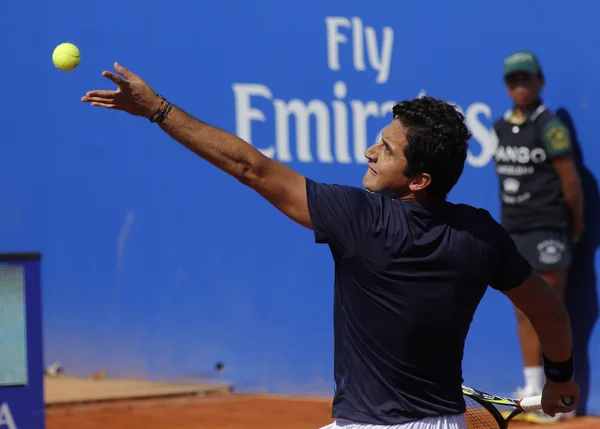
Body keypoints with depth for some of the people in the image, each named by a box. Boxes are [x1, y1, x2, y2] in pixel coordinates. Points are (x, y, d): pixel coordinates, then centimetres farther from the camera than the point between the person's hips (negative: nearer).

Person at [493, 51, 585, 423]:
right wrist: (511, 220, 11)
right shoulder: (501, 127, 9)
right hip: (513, 231, 7)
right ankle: (533, 390, 17)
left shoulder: (550, 127, -11)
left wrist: (576, 228, -4)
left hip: (547, 231, -7)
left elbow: (571, 181, -10)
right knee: (525, 313, 10)